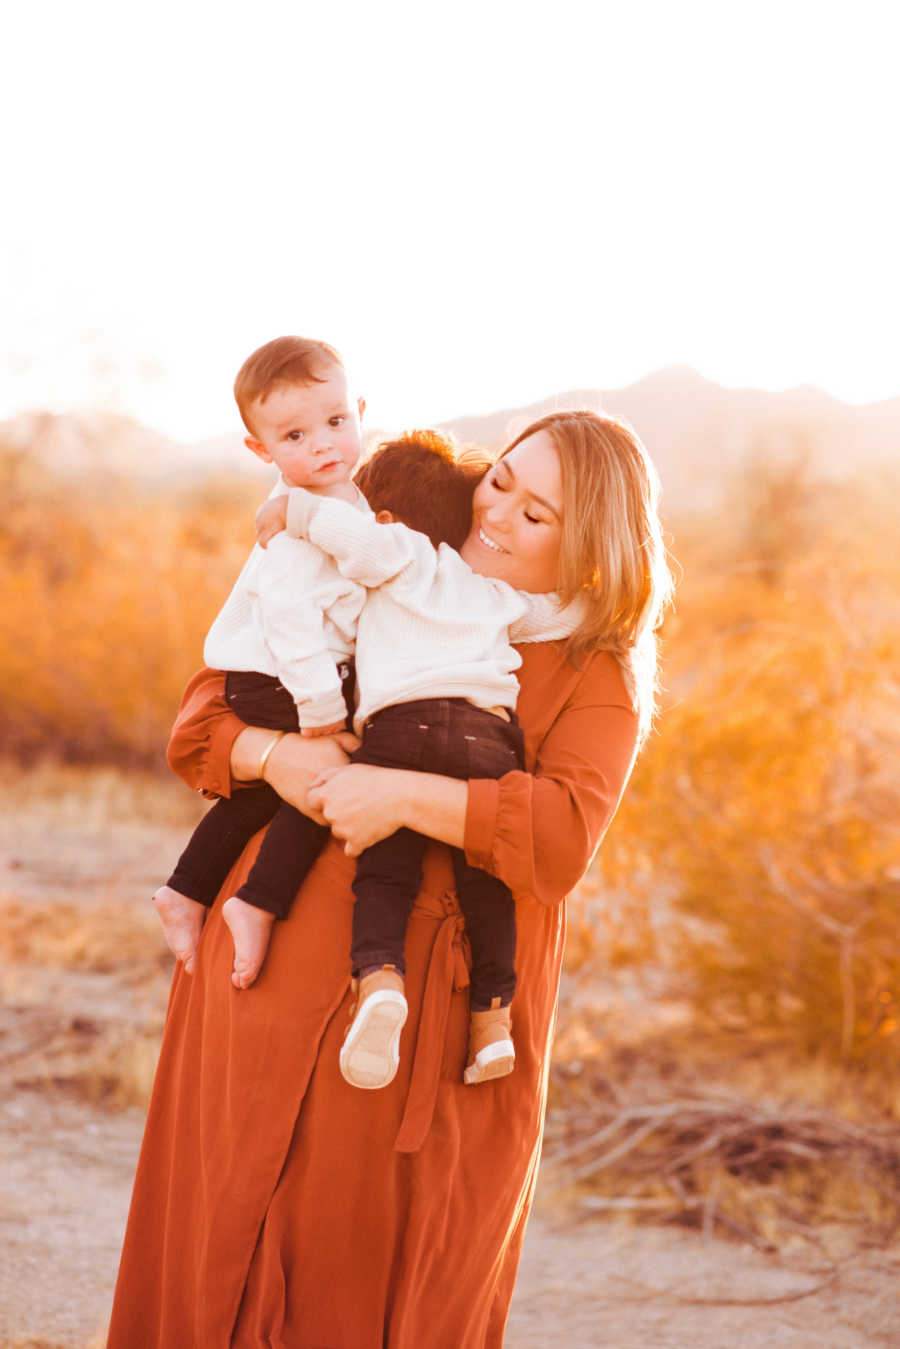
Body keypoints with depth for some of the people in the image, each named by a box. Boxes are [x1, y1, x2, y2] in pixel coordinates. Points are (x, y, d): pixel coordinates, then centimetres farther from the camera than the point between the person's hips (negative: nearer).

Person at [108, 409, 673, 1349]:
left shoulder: (597, 680, 1)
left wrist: (402, 795, -25)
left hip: (431, 1019, -3)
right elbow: (210, 707, 10)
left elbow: (562, 838, -17)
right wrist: (273, 755, -12)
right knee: (231, 1266, 5)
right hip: (283, 977, 3)